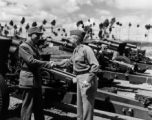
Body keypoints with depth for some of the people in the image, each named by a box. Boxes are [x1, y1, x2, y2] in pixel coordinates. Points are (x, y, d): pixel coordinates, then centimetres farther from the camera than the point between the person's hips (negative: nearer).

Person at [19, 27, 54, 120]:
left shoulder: (35, 46, 16)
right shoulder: (23, 46, -12)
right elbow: (31, 61, -21)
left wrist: (48, 64, 2)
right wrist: (47, 64, -21)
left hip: (36, 78, 9)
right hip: (28, 78, -9)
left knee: (38, 105, 16)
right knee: (28, 105, -1)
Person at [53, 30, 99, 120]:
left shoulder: (86, 49, -16)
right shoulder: (76, 50, 11)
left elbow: (95, 66, -20)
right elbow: (69, 62, 25)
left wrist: (88, 81, -25)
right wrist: (55, 64, 21)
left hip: (87, 80, -9)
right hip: (80, 79, 9)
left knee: (87, 106, -1)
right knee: (80, 105, 18)